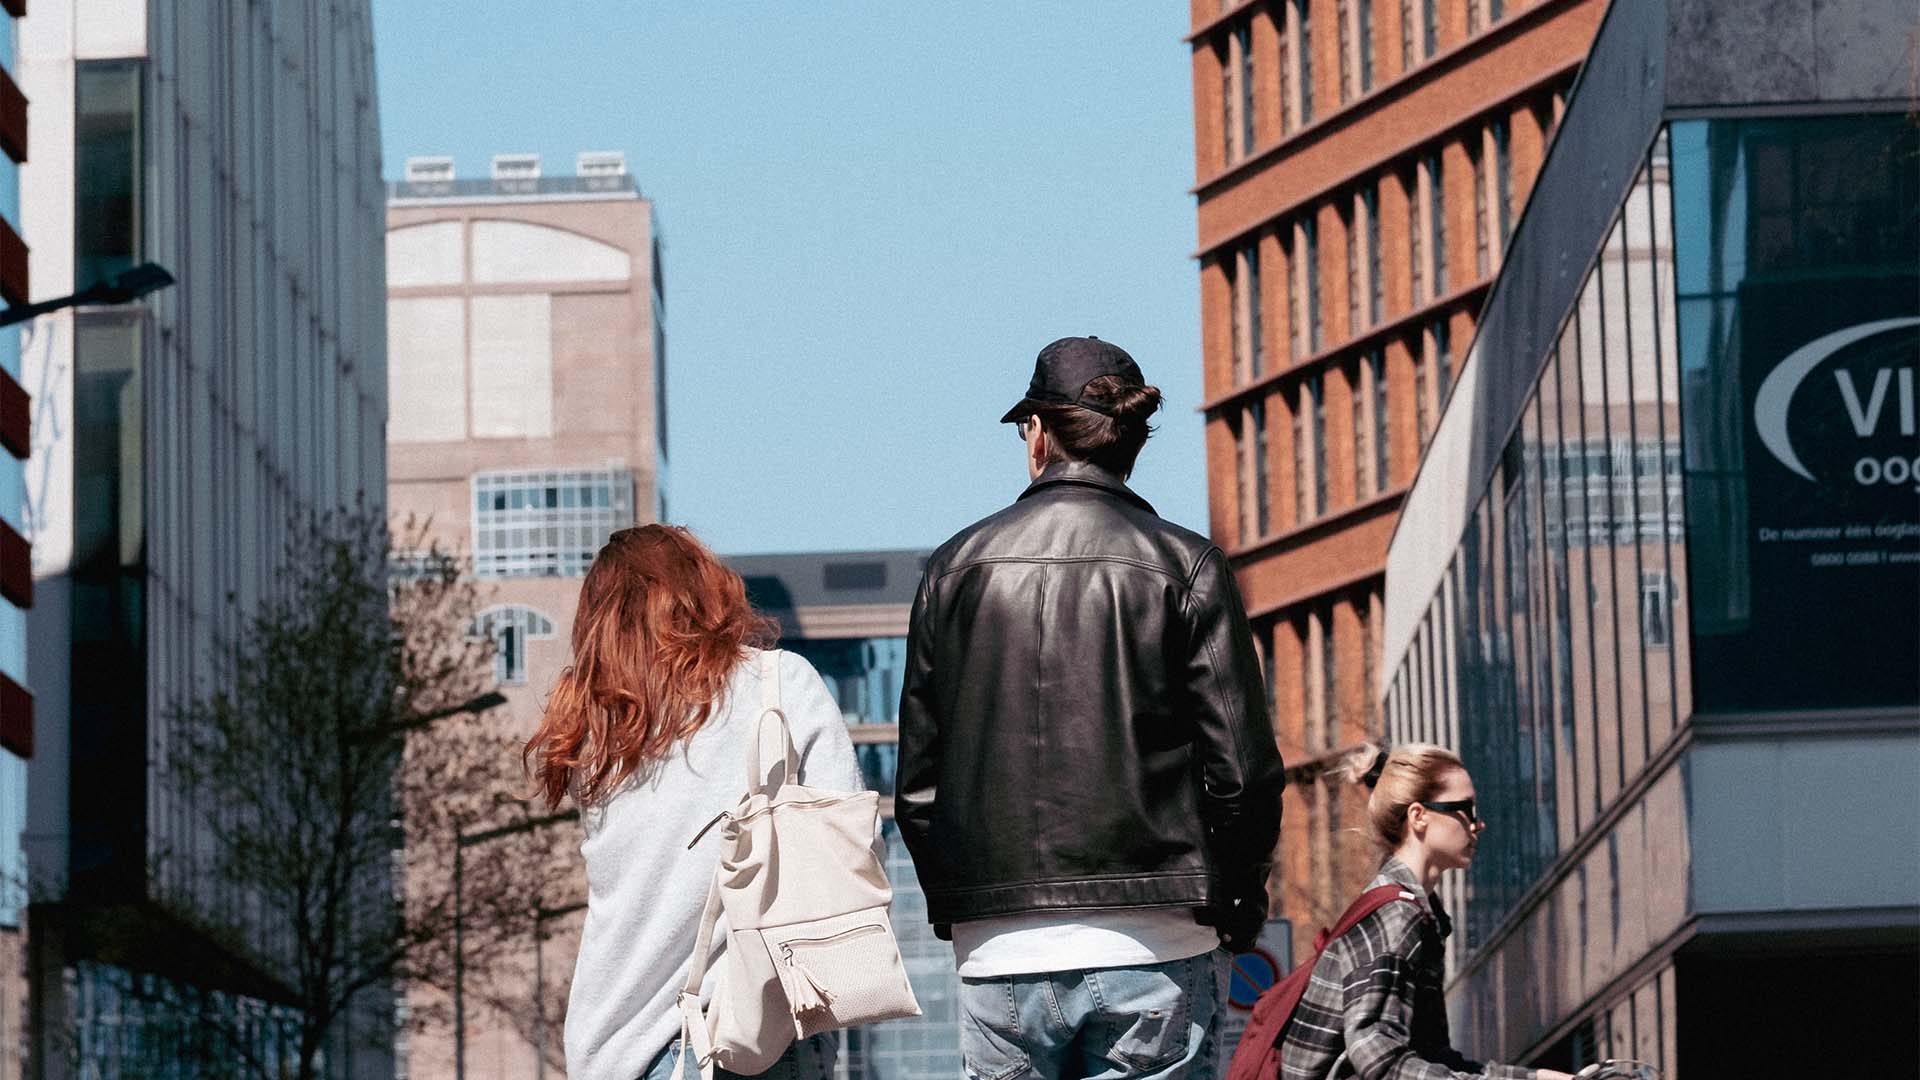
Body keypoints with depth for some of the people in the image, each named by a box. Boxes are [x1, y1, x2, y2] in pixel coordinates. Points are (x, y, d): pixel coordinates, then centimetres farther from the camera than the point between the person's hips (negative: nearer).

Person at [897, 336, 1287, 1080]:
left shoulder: (957, 567, 7)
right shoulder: (1184, 566, 0)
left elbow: (917, 777, 8)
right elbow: (1243, 768, -4)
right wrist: (1237, 906, 9)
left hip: (998, 955, 2)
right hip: (1152, 946, -2)